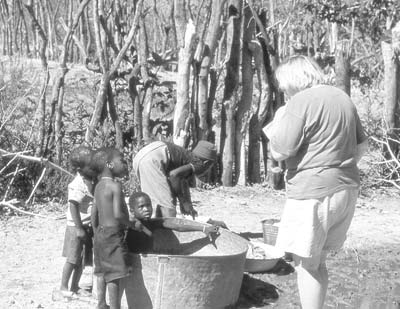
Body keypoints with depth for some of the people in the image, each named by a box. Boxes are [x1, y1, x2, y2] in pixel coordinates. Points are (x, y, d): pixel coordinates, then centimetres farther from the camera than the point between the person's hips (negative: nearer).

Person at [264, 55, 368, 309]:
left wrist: (278, 121, 2)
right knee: (318, 260, 17)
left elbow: (280, 152, -14)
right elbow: (362, 145, 18)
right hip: (347, 189, 8)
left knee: (306, 264, 1)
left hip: (314, 193, -8)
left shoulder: (301, 102, -14)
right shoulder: (342, 98, 11)